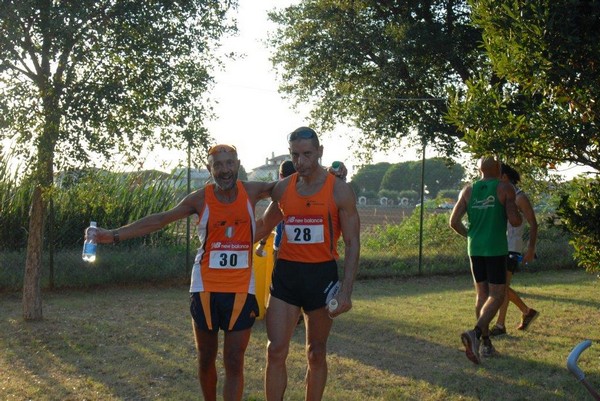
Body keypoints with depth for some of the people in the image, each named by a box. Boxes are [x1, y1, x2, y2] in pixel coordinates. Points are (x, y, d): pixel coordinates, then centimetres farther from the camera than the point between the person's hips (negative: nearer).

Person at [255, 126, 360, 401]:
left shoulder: (339, 191, -5)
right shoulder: (282, 189, 5)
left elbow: (352, 244, -5)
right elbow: (265, 226, 23)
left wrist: (346, 291, -13)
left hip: (321, 275, -2)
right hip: (286, 273, 3)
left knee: (316, 354, 9)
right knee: (276, 351, -3)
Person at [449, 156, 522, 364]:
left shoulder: (468, 190, 6)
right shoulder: (505, 188, -5)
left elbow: (454, 222, 2)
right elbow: (514, 221, -12)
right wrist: (518, 215, 11)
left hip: (475, 248, 5)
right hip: (496, 249, -5)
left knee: (482, 294, 14)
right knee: (496, 296, -2)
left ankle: (486, 343, 18)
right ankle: (475, 332, -26)